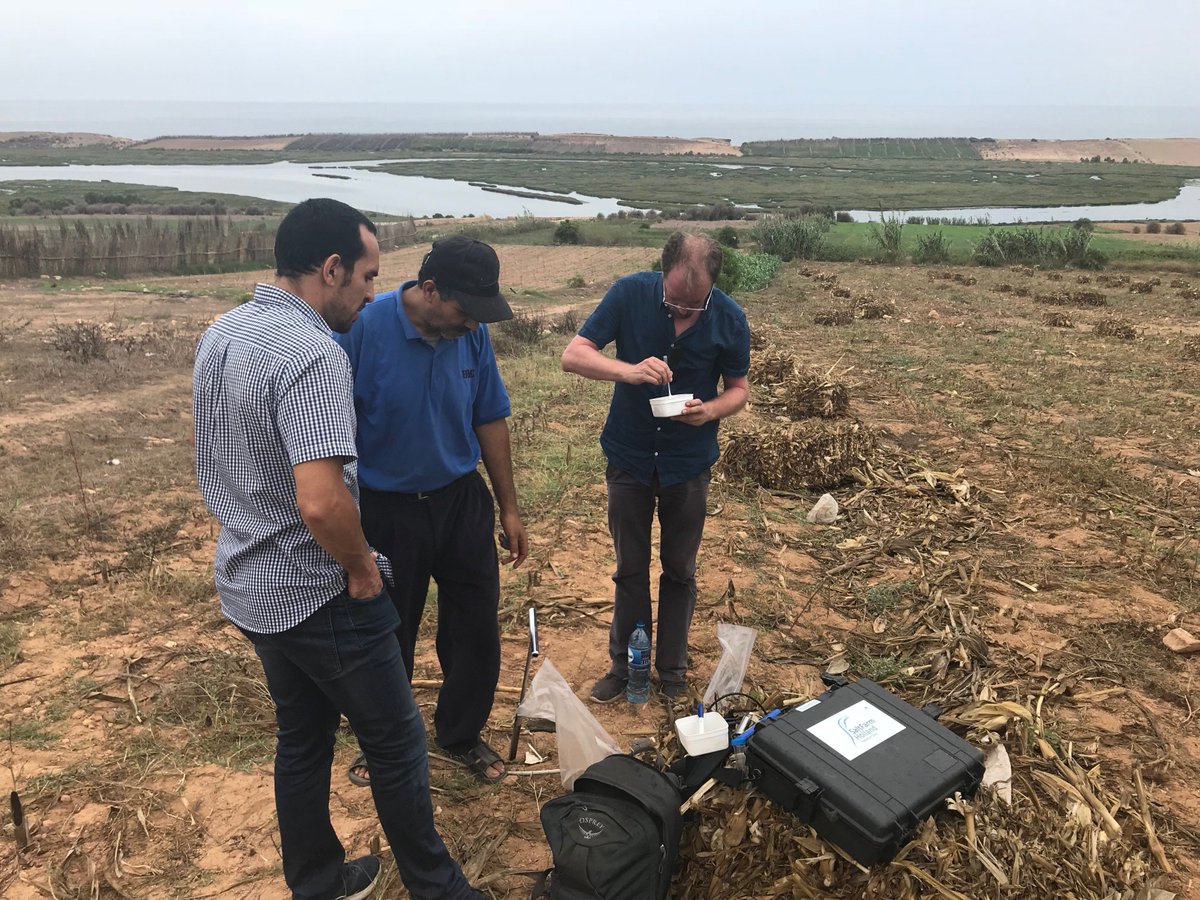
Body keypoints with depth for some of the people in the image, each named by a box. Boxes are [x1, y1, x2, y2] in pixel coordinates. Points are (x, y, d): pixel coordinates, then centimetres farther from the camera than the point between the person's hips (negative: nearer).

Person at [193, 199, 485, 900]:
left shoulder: (221, 334, 4)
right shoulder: (313, 354, -26)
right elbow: (321, 501, -34)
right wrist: (363, 567, -18)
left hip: (249, 586, 9)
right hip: (320, 597, -9)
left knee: (303, 737, 22)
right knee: (397, 742, 10)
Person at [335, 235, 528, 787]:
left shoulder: (472, 334, -7)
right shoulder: (362, 329, -21)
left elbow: (490, 420, 3)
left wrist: (509, 509, 7)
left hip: (461, 502, 4)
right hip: (387, 510, -3)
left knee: (477, 631, 11)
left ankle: (460, 733, 37)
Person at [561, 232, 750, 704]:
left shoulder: (729, 319, -14)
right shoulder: (630, 293, -16)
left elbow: (739, 388, -2)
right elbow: (573, 355, -17)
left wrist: (711, 410, -25)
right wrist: (629, 371, -35)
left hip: (689, 463, 0)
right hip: (629, 456, 0)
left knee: (679, 571, 13)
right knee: (630, 570, 13)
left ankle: (672, 669, 32)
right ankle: (624, 664, 31)